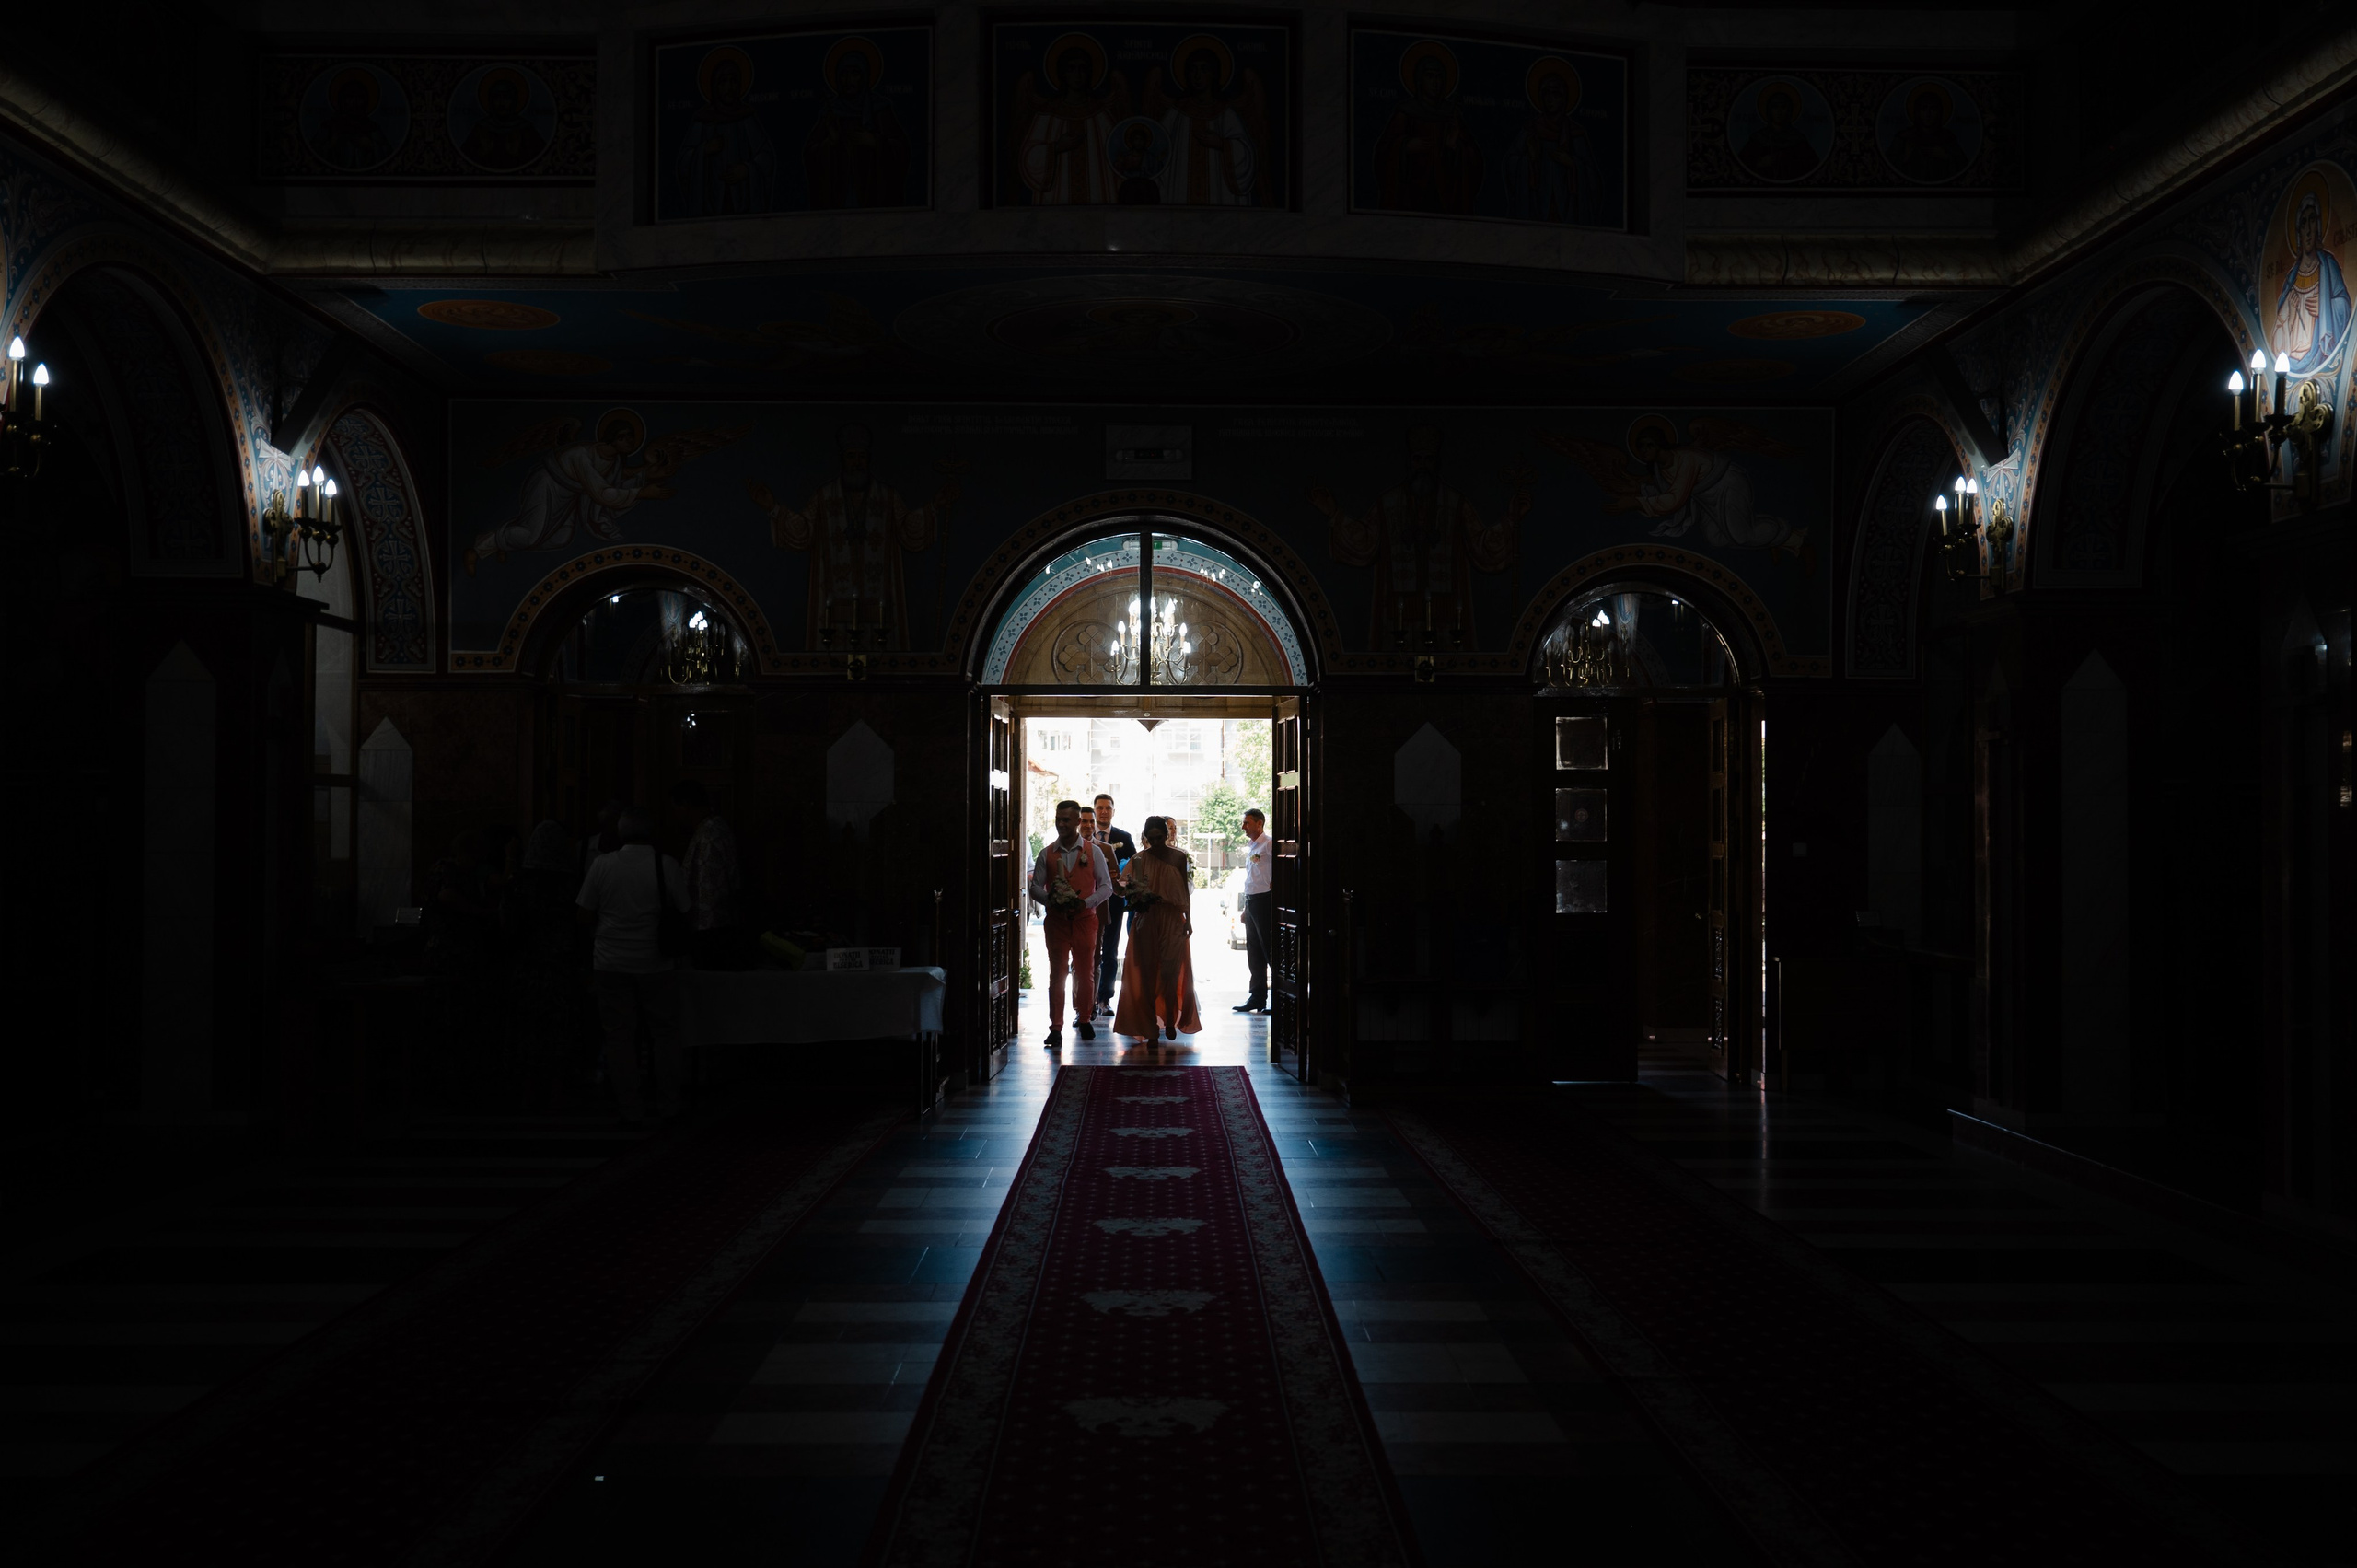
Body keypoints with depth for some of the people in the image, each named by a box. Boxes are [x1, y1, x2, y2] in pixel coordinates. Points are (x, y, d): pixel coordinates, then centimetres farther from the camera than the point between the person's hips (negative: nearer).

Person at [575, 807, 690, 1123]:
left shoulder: (602, 865, -4)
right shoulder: (667, 865, -7)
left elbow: (583, 916, -1)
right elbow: (687, 911, -3)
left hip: (612, 964, 1)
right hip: (656, 963, 0)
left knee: (619, 1034, 6)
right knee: (664, 1031, 13)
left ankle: (630, 1106, 9)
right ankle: (669, 1100, 18)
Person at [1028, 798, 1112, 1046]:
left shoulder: (1093, 852, 4)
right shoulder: (1047, 854, 7)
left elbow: (1106, 886, 2)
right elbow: (1036, 887, 6)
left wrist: (1086, 902, -15)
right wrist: (1051, 901, -14)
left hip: (1085, 919, 0)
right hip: (1056, 921, 0)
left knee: (1085, 973, 7)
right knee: (1057, 974, -3)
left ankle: (1085, 1020, 23)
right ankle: (1055, 1029, -2)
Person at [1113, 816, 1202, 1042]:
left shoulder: (1178, 857, 3)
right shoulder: (1139, 858, 3)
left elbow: (1186, 891, 6)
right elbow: (1131, 889, 3)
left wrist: (1188, 920, 2)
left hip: (1172, 922, -1)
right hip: (1146, 921, 1)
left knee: (1170, 972, -4)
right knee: (1147, 971, 1)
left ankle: (1170, 1021, 9)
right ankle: (1149, 1022, 8)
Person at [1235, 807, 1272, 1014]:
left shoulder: (1268, 845, -11)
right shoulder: (1251, 847, 17)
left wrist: (1275, 882, -22)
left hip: (1264, 901, -9)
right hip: (1251, 901, 9)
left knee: (1269, 949, -6)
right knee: (1253, 951, 12)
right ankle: (1257, 997, 19)